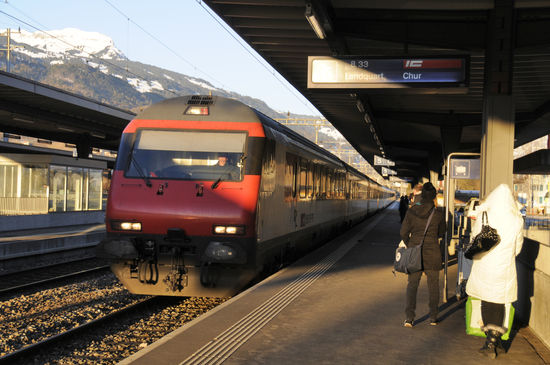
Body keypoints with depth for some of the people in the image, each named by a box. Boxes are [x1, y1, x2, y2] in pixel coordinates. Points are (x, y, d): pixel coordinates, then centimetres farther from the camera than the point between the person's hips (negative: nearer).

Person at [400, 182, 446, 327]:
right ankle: (433, 317, 19)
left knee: (412, 285, 6)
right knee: (433, 285, 13)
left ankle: (409, 317, -4)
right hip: (432, 253, 0)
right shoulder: (438, 213, -7)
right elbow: (441, 232, 8)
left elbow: (403, 232, -1)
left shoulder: (411, 212, -6)